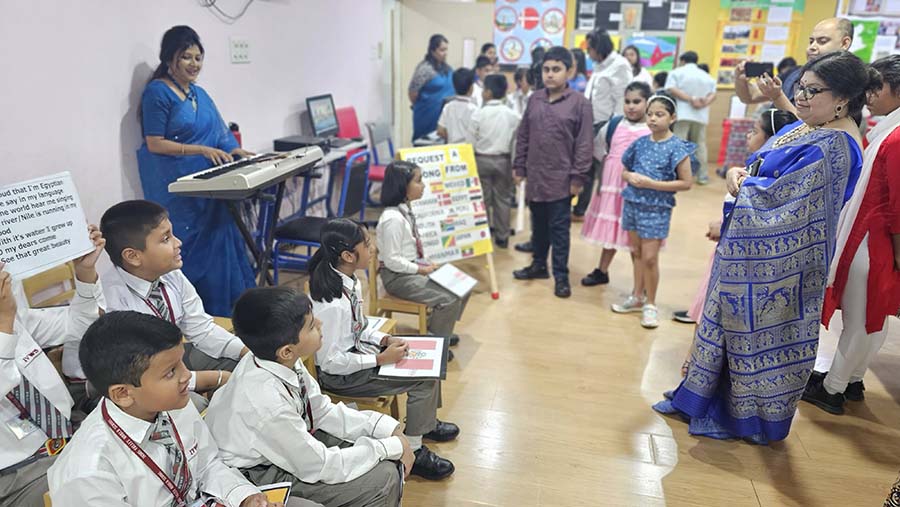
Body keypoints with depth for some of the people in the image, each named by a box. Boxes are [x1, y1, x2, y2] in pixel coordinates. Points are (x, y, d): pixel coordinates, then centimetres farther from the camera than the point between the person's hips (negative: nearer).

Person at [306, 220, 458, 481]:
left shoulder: (348, 280, -6)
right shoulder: (332, 304, -33)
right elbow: (331, 362, -26)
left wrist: (385, 339, -4)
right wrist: (382, 359, -21)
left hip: (356, 348, 9)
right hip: (340, 375, -9)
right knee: (423, 379, -11)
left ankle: (426, 422, 33)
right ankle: (413, 451, 6)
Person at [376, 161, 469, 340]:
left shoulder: (405, 209, 4)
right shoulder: (393, 218, -25)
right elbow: (392, 261, -23)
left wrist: (428, 264, 3)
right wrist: (422, 270, -16)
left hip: (413, 268, 9)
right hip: (398, 277, -9)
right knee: (449, 299, -17)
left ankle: (439, 331, 23)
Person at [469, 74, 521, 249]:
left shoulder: (479, 114, -10)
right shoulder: (512, 115, -4)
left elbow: (470, 143, -6)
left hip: (482, 159, -2)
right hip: (503, 160, 2)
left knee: (483, 199, 8)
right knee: (502, 198, 9)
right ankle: (502, 237, 14)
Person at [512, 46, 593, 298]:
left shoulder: (580, 103, -7)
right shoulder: (534, 99, 6)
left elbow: (584, 144, -8)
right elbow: (523, 136, 11)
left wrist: (578, 177, -10)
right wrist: (519, 167, 9)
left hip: (560, 178, -5)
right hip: (535, 176, 5)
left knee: (559, 228, 2)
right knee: (538, 224, 17)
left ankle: (561, 275, 11)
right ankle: (538, 265, 32)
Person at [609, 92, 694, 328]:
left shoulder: (677, 147, -10)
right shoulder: (640, 143, 4)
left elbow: (685, 183, -11)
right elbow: (625, 171, 15)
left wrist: (652, 183, -19)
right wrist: (630, 177, -9)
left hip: (657, 208, -5)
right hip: (633, 203, 5)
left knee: (649, 257, -2)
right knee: (636, 252, 14)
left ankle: (650, 304, 14)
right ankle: (637, 297, 29)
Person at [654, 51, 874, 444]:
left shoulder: (833, 147, -23)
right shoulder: (807, 128, 8)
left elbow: (778, 195, -26)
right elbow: (762, 168, 15)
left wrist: (743, 184, -7)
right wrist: (737, 173, -7)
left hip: (778, 259, -10)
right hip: (754, 249, 10)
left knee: (758, 331, 6)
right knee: (734, 320, 19)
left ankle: (747, 415, 27)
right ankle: (708, 396, 36)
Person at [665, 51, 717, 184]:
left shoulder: (677, 72, 4)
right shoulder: (707, 76, 16)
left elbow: (671, 89, -10)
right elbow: (713, 94, 6)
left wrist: (691, 99, -13)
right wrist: (704, 103, -9)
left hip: (682, 114, -4)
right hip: (701, 115, 4)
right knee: (700, 144, 11)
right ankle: (702, 176, 13)